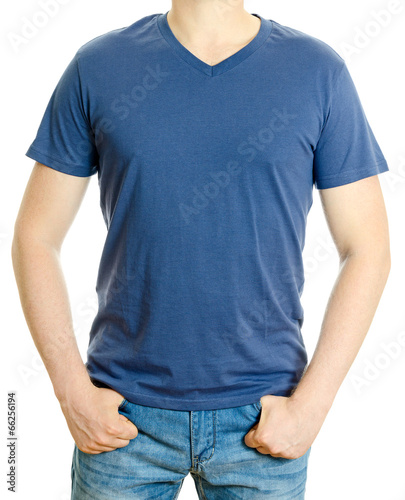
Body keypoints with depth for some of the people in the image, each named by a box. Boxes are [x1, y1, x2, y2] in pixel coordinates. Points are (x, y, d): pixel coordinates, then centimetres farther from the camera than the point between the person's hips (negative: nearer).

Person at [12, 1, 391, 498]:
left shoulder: (319, 72, -2)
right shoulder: (96, 68, -1)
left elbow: (367, 251, -2)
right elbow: (35, 237, 1)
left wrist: (311, 404, -8)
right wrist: (73, 392, -5)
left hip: (261, 419, 0)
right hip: (125, 415, 1)